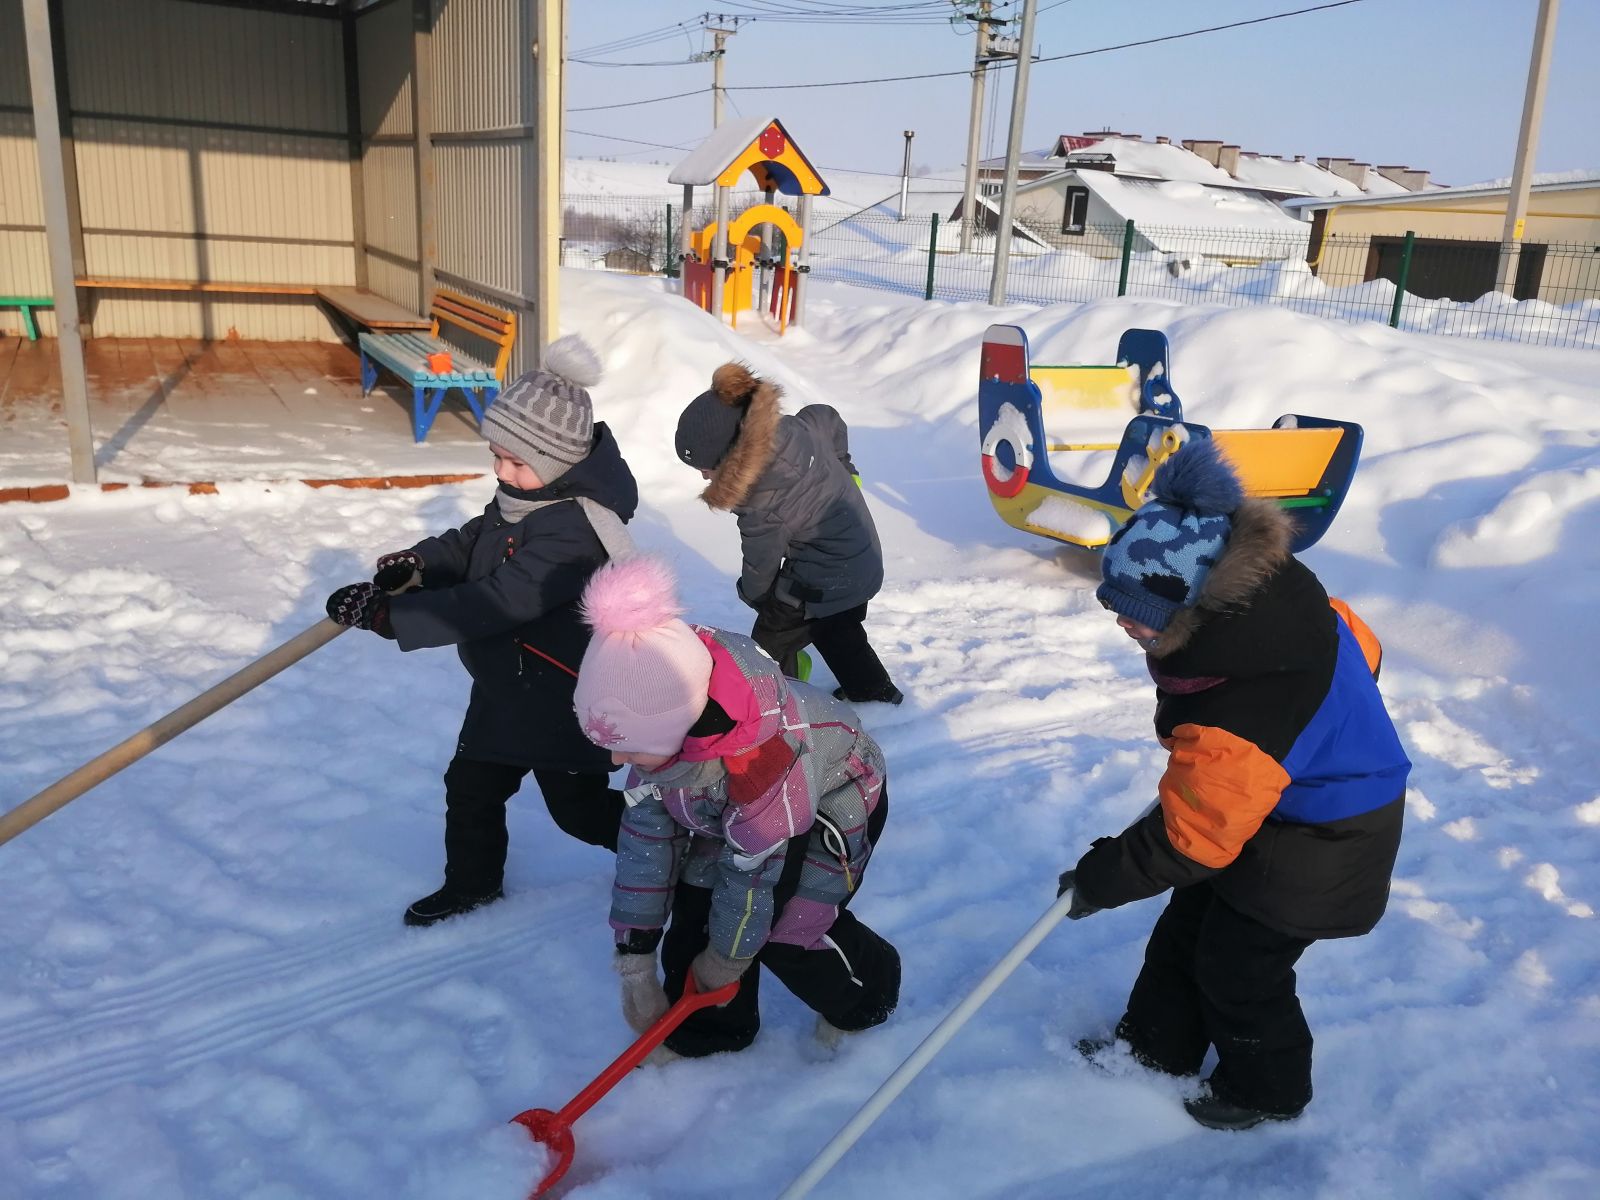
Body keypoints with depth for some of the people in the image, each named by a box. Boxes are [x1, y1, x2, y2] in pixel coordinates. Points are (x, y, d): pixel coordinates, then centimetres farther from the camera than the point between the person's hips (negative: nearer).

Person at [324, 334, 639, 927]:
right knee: (470, 787, 20)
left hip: (562, 705, -8)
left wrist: (387, 613, -38)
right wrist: (417, 563, -15)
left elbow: (494, 603, -38)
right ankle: (473, 882, 44)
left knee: (577, 806, 12)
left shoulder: (572, 529, -35)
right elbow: (473, 543, 7)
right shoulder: (526, 494, -5)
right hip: (506, 684, 9)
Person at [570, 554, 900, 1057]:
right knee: (696, 909, -5)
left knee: (784, 931, -14)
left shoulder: (763, 756, -46)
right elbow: (644, 831, -18)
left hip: (835, 803, -6)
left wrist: (726, 958, -11)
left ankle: (862, 995, 18)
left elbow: (754, 871, -29)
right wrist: (635, 959, -14)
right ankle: (707, 1025, 21)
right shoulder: (662, 713, -25)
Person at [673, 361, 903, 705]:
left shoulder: (762, 506, -34)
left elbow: (760, 565, -15)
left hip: (822, 584, -9)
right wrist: (840, 467, 25)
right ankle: (875, 691, 46)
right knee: (838, 630, 30)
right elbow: (830, 419, 9)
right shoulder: (793, 429, -15)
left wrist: (752, 594, 8)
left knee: (770, 645, 9)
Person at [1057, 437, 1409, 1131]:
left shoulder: (1234, 722, -41)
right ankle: (1154, 1046, 42)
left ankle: (1268, 1092, 41)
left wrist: (1098, 880, -16)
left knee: (1239, 968, 13)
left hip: (1314, 851, -9)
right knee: (1184, 931, 20)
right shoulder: (1274, 594, -18)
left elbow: (1186, 842, -29)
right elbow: (1361, 650, 2)